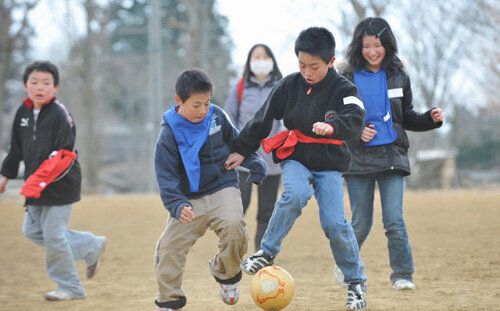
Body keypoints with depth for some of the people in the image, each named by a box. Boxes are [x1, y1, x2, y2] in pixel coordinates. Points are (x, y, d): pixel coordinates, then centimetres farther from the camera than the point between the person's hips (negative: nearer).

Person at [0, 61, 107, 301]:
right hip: (37, 185, 8)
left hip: (60, 185, -8)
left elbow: (64, 155, -23)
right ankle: (92, 247, 22)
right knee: (33, 231, 10)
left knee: (53, 234, -7)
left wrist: (39, 180, -28)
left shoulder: (59, 115, -17)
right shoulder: (23, 112, 6)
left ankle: (70, 287, 10)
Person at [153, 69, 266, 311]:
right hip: (190, 199, 0)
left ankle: (227, 274, 0)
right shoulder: (170, 132, -10)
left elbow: (236, 143, 16)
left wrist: (254, 163, 4)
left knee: (233, 225, -28)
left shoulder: (217, 116, -1)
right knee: (169, 247, -7)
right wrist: (177, 205, -27)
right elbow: (166, 175, -14)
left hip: (223, 189, 1)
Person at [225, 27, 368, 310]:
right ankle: (268, 252, -16)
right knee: (295, 195, -32)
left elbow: (355, 119, -27)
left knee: (334, 222, -13)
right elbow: (263, 120, 7)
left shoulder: (344, 90, -9)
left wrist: (332, 126, -47)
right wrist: (241, 150, 8)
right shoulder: (290, 85, 0)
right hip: (295, 157, 1)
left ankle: (357, 282, 3)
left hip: (329, 163, -1)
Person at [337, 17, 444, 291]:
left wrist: (431, 119, -3)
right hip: (358, 158, -1)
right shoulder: (347, 78, -1)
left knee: (394, 220, -10)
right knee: (361, 224, 6)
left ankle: (402, 275, -2)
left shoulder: (398, 76, 6)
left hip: (392, 155, 1)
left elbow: (407, 117, 14)